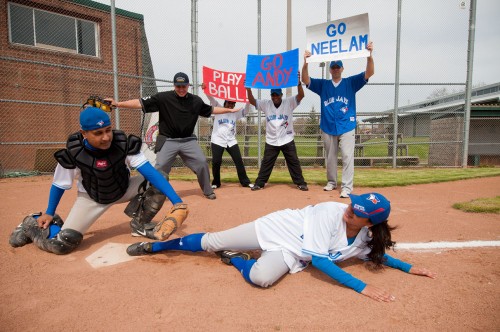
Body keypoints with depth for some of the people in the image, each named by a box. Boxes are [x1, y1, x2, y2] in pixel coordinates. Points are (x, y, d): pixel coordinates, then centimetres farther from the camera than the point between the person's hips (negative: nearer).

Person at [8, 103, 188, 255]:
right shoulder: (73, 153, -26)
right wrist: (49, 213, 5)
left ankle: (140, 224, 3)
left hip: (124, 190, 2)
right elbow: (59, 184, -8)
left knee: (157, 183, -21)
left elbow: (151, 172, -35)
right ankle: (31, 224, 23)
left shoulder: (124, 144, -27)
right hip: (91, 198, -1)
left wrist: (176, 201, -43)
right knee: (61, 244, -12)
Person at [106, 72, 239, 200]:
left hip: (188, 140, 3)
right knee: (160, 167, -9)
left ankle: (208, 191, 20)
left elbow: (211, 110, 17)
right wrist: (117, 104, -24)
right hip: (168, 141, -3)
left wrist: (229, 110, 17)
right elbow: (140, 103, -14)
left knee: (202, 163, 1)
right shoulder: (163, 97, -10)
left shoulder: (196, 100, 2)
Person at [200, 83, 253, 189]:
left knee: (239, 161, 2)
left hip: (231, 142, 3)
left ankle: (245, 182, 12)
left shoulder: (235, 114, 11)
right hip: (217, 141, -3)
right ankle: (216, 183, 16)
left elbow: (246, 111, 4)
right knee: (216, 162, -2)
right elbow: (211, 99, -8)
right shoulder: (218, 109, 3)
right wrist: (205, 89, -24)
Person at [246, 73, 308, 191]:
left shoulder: (289, 103, -5)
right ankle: (259, 183, 18)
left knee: (294, 163, 7)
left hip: (287, 141, -1)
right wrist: (248, 88, -21)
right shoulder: (266, 104, 1)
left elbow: (301, 95, -17)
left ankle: (301, 183, 17)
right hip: (271, 141, 1)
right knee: (266, 164, 8)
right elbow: (252, 101, -5)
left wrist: (298, 82, -34)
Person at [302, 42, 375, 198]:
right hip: (328, 128, 2)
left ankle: (347, 187, -5)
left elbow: (369, 73, -7)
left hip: (347, 127, -2)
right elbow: (305, 80, -4)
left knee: (347, 157, -7)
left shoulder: (351, 83, 4)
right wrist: (306, 63, -21)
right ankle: (331, 182, 28)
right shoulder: (322, 85, 8)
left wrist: (369, 55, -24)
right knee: (330, 157, 13)